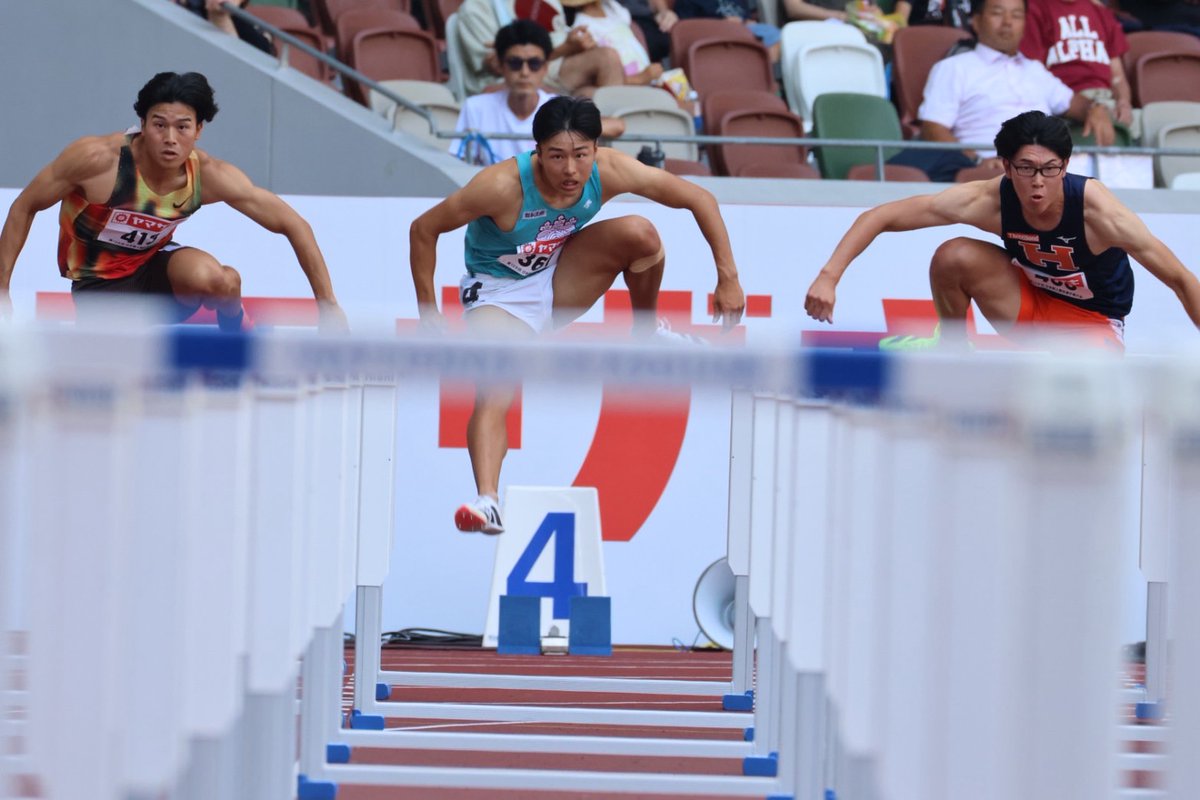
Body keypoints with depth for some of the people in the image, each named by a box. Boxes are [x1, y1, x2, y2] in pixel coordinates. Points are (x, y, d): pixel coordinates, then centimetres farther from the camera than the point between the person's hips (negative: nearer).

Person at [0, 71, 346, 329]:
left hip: (154, 264, 2)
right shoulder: (97, 157, -28)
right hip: (98, 283, -2)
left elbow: (293, 225, -14)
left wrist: (328, 305, -17)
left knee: (219, 280, -34)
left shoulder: (209, 176, -20)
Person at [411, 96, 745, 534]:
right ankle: (487, 501, -43)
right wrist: (429, 318, -18)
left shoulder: (609, 171, -23)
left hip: (559, 280, 4)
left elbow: (700, 199, -11)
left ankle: (646, 336, 5)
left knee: (639, 232, -20)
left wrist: (728, 277, -16)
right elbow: (423, 230, -21)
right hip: (499, 292, -4)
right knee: (494, 397, -29)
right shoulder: (503, 186, -33)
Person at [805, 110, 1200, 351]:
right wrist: (829, 276, -35)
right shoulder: (991, 201, -25)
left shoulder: (1094, 207, -32)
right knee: (954, 258, -23)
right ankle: (951, 349, 6)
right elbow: (880, 216, -23)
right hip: (1032, 304, 3)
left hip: (1094, 325, -3)